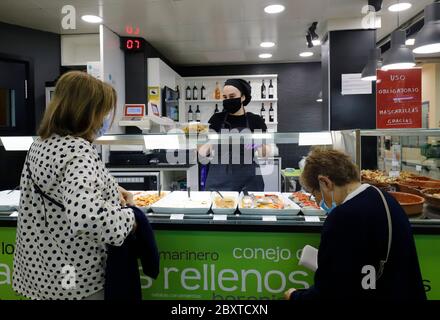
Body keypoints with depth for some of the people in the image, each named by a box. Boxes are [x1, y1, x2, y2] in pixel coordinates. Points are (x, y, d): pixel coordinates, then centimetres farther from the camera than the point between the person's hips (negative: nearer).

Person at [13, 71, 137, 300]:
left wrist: (110, 189, 10)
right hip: (76, 279, -8)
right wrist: (128, 219, -23)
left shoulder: (42, 143, 3)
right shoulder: (78, 150, -26)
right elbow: (87, 217, -42)